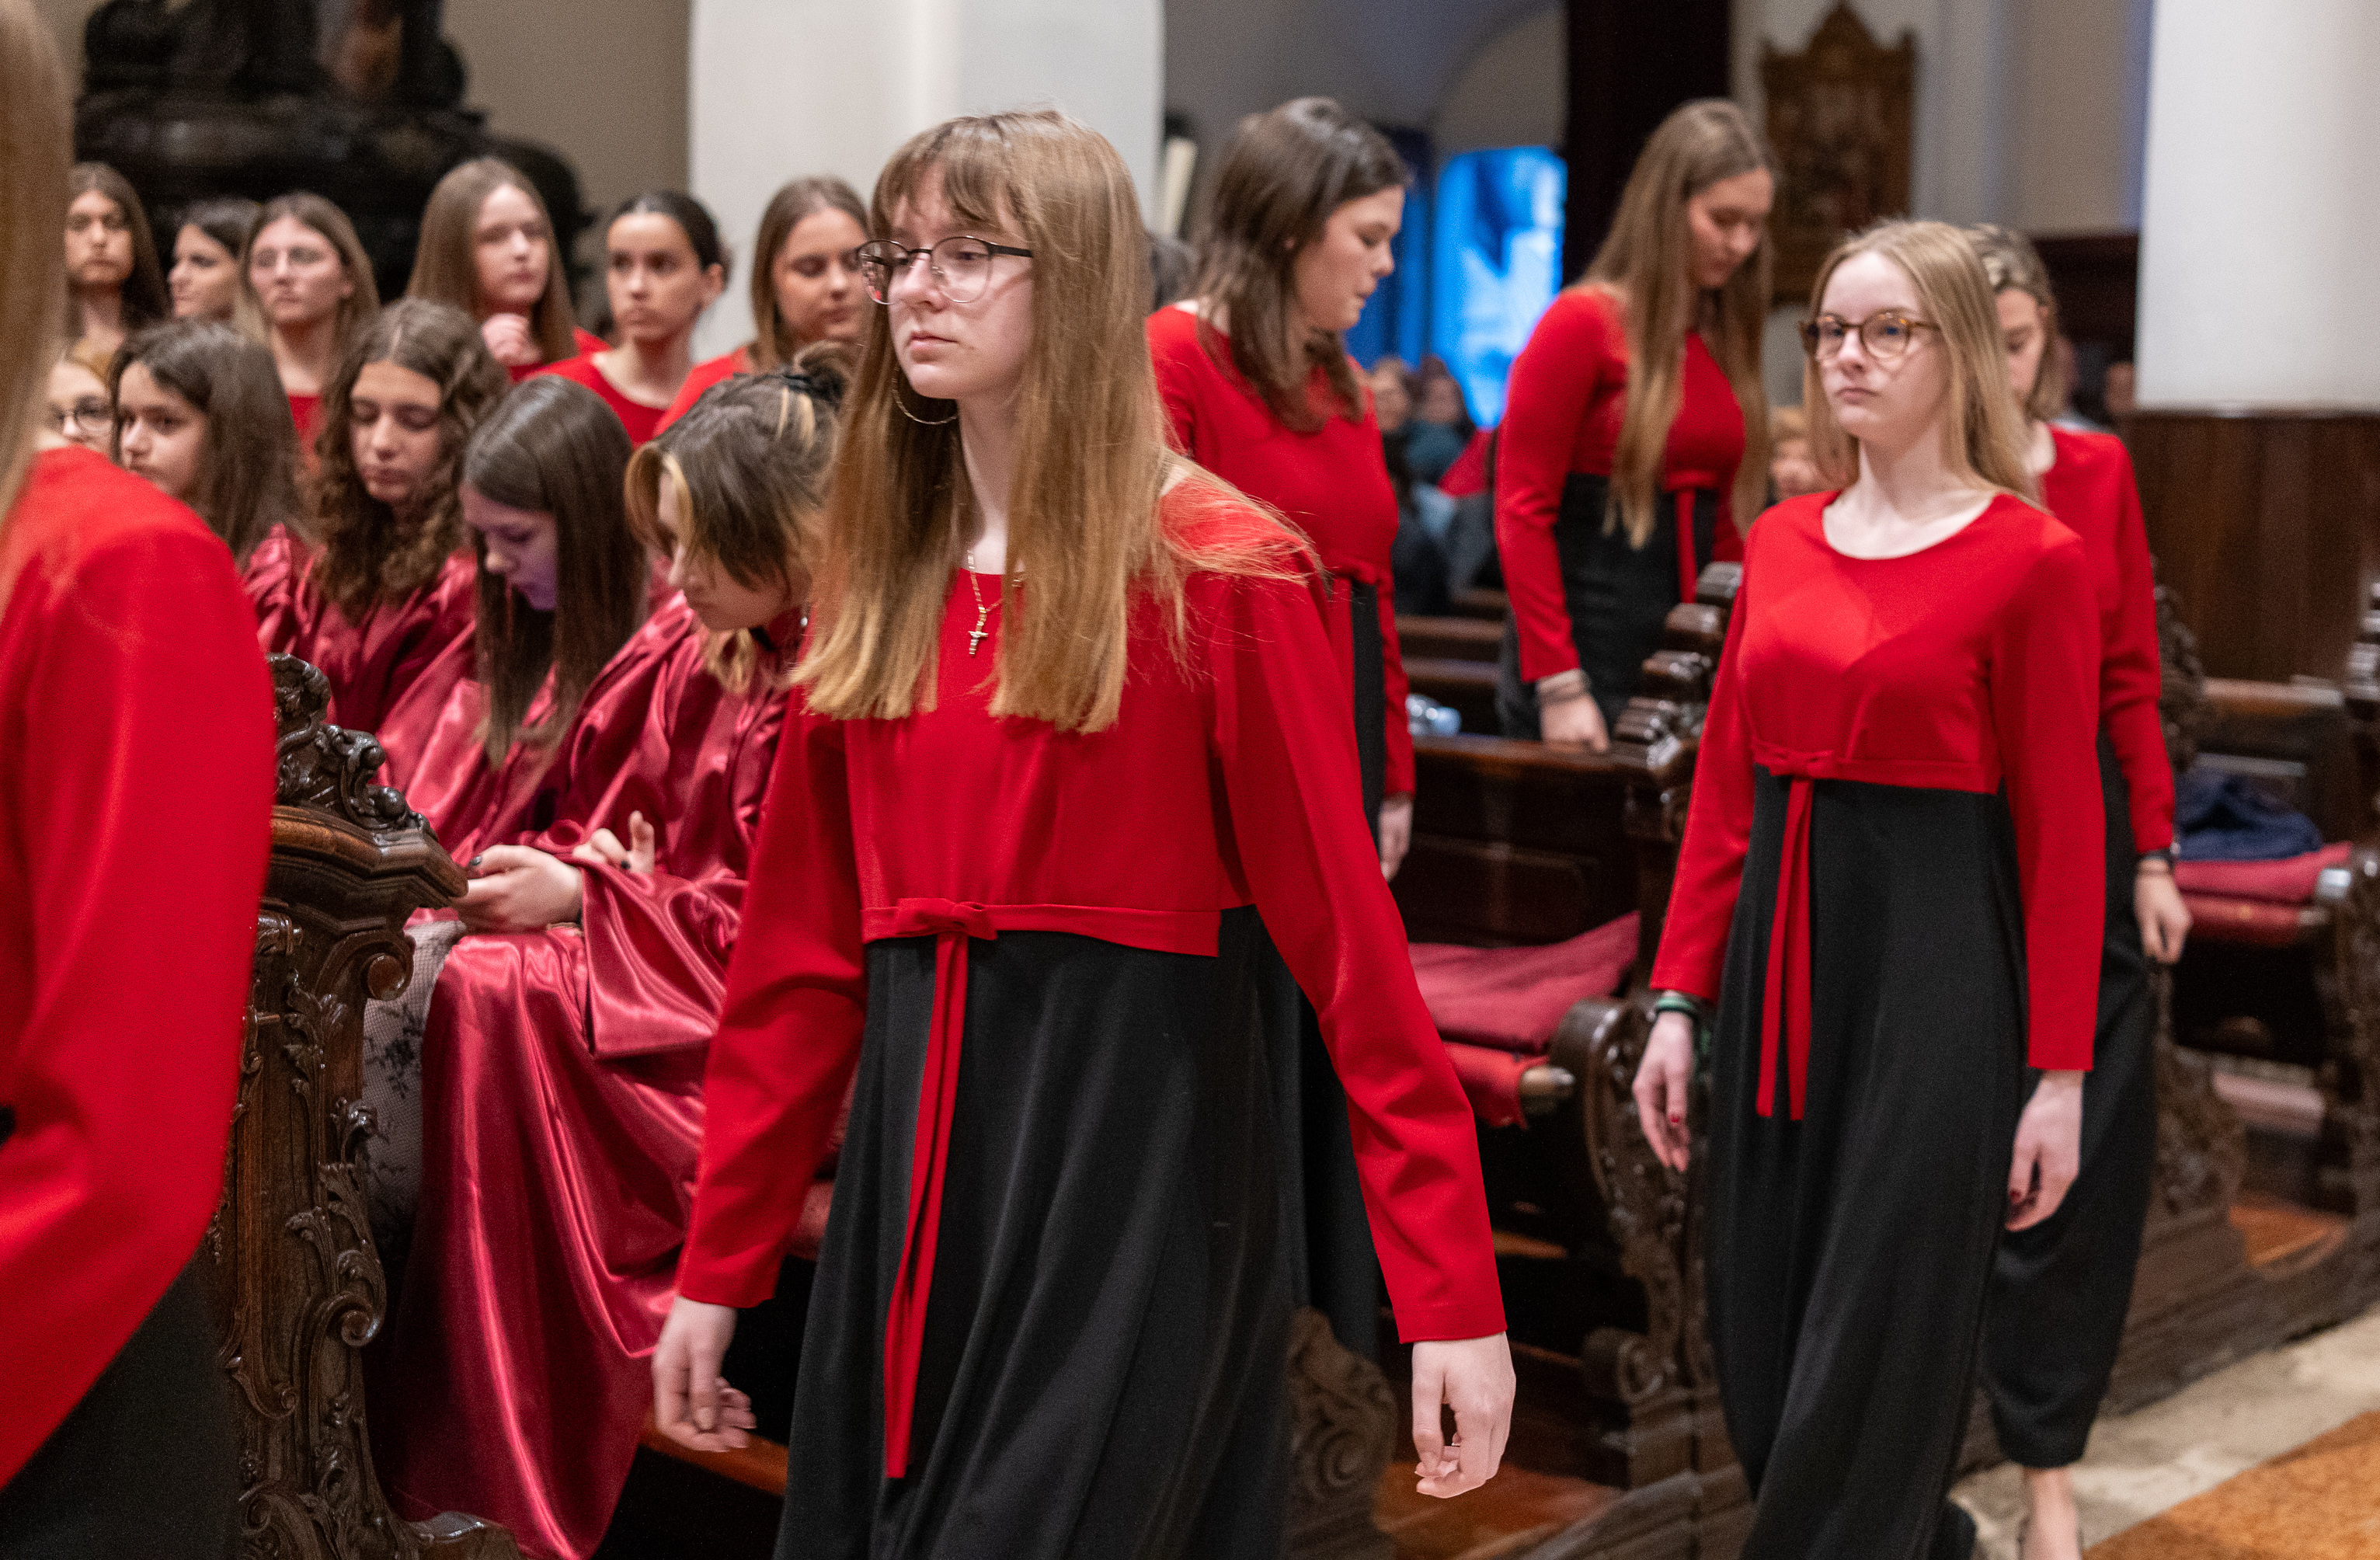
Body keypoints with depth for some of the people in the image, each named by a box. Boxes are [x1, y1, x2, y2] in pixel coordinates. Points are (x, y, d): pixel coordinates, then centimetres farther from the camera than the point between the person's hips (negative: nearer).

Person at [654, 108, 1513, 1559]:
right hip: (914, 1162, 6)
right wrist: (720, 1264, 9)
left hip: (1140, 1164, -6)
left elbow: (1349, 937, -12)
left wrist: (1453, 1293, -16)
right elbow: (801, 946, 9)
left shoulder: (1222, 577, -10)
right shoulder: (875, 580, 8)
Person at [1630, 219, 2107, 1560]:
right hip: (1779, 950, 6)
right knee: (1764, 1348, 12)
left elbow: (2059, 827, -8)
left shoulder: (2031, 558, -7)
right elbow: (1725, 786, 10)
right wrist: (1680, 1002, 6)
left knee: (1872, 1349, -1)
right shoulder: (1782, 544, 9)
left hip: (1936, 960, -6)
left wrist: (2060, 1071, -10)